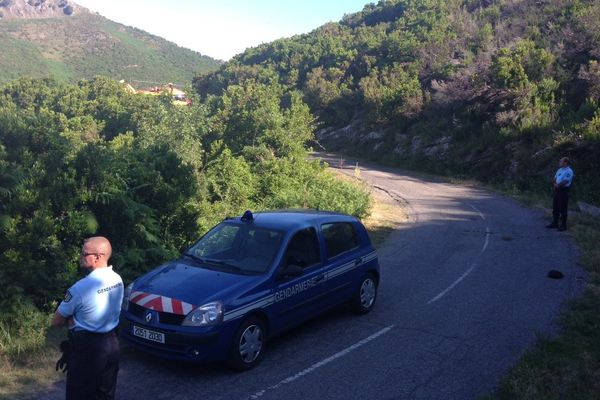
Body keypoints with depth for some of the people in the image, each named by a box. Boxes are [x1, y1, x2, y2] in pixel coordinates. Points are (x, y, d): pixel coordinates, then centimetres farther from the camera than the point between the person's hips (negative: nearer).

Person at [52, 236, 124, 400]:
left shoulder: (81, 288, -24)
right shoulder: (117, 279, -2)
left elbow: (56, 321, -11)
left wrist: (72, 319, 6)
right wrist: (78, 317, 1)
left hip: (87, 349, -7)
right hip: (112, 343, 7)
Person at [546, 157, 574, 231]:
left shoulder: (569, 171, -11)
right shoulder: (560, 170, 16)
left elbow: (565, 182, -19)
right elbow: (555, 179, 16)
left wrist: (557, 185, -7)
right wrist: (554, 185, -3)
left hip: (563, 191, -8)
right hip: (556, 190, 8)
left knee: (563, 209, -5)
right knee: (555, 208, 11)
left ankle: (563, 225, 0)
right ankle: (555, 223, 19)